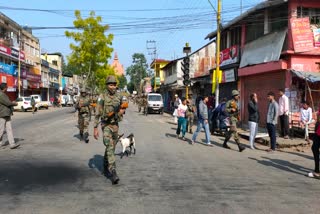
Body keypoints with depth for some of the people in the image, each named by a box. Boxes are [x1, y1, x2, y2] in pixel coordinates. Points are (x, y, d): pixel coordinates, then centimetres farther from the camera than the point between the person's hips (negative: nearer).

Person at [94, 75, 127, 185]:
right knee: (110, 148, -16)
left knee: (112, 148, 14)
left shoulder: (118, 97, 4)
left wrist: (122, 111, -10)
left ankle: (105, 168, 34)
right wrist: (95, 128, -14)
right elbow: (97, 113, -11)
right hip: (106, 125, -5)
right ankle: (113, 174, -18)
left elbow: (122, 109, 16)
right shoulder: (102, 97, -11)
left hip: (115, 125, 5)